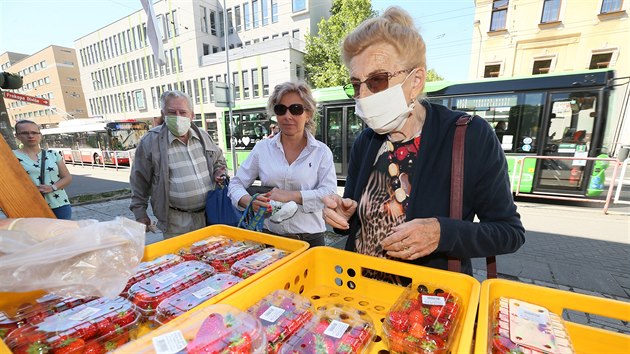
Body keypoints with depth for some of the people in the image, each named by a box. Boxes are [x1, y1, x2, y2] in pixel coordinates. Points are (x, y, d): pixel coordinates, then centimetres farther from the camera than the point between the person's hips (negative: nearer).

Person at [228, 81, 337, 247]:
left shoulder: (322, 152, -3)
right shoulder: (262, 148, 1)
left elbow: (329, 193, -13)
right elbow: (236, 184, 4)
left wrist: (292, 195, -23)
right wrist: (249, 201, -17)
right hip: (269, 235, 2)